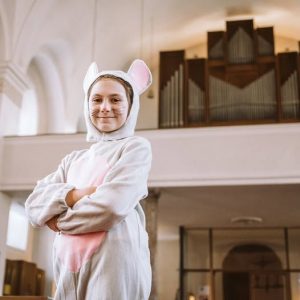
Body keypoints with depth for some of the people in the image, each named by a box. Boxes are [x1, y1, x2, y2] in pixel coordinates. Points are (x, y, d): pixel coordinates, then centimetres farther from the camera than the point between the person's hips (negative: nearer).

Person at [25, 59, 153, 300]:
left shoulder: (136, 147, 1)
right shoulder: (73, 159, 18)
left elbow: (113, 205, -14)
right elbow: (34, 205, 6)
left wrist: (60, 220, 1)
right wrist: (74, 194, -13)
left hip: (114, 258, -5)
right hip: (68, 265, 5)